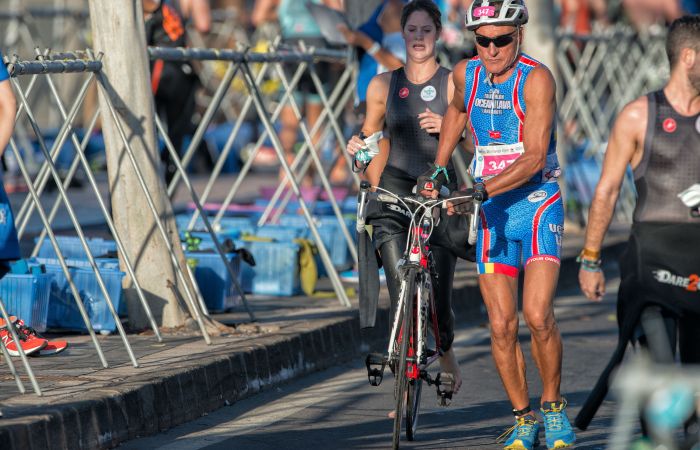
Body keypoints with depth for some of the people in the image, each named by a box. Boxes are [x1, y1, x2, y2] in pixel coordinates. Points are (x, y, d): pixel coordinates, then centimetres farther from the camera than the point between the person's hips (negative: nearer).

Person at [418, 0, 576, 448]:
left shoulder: (536, 78, -15)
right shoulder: (466, 73, 2)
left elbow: (534, 158, -22)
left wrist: (480, 189, -31)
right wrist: (438, 169, 20)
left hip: (537, 205, -4)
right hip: (491, 213, 5)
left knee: (538, 316, -19)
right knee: (502, 325, -2)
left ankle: (554, 407, 1)